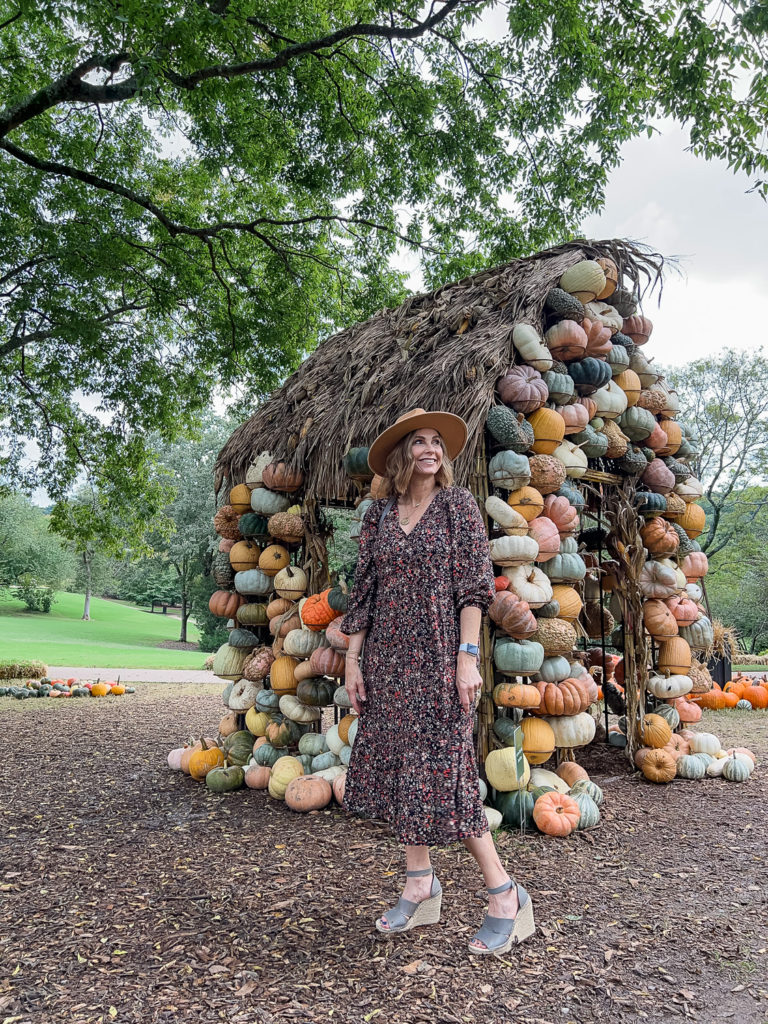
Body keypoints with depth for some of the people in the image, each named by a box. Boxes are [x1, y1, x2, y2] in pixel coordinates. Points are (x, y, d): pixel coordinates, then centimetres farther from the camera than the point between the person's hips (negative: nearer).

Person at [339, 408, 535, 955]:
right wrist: (353, 659, 5)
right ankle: (420, 886, 25)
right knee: (395, 763, 9)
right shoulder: (379, 514, 9)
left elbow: (473, 585, -7)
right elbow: (364, 591, 10)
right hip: (388, 657, 5)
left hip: (439, 653, -5)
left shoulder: (458, 504, -1)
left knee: (443, 766, -5)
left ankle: (506, 894, 11)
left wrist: (467, 656, -14)